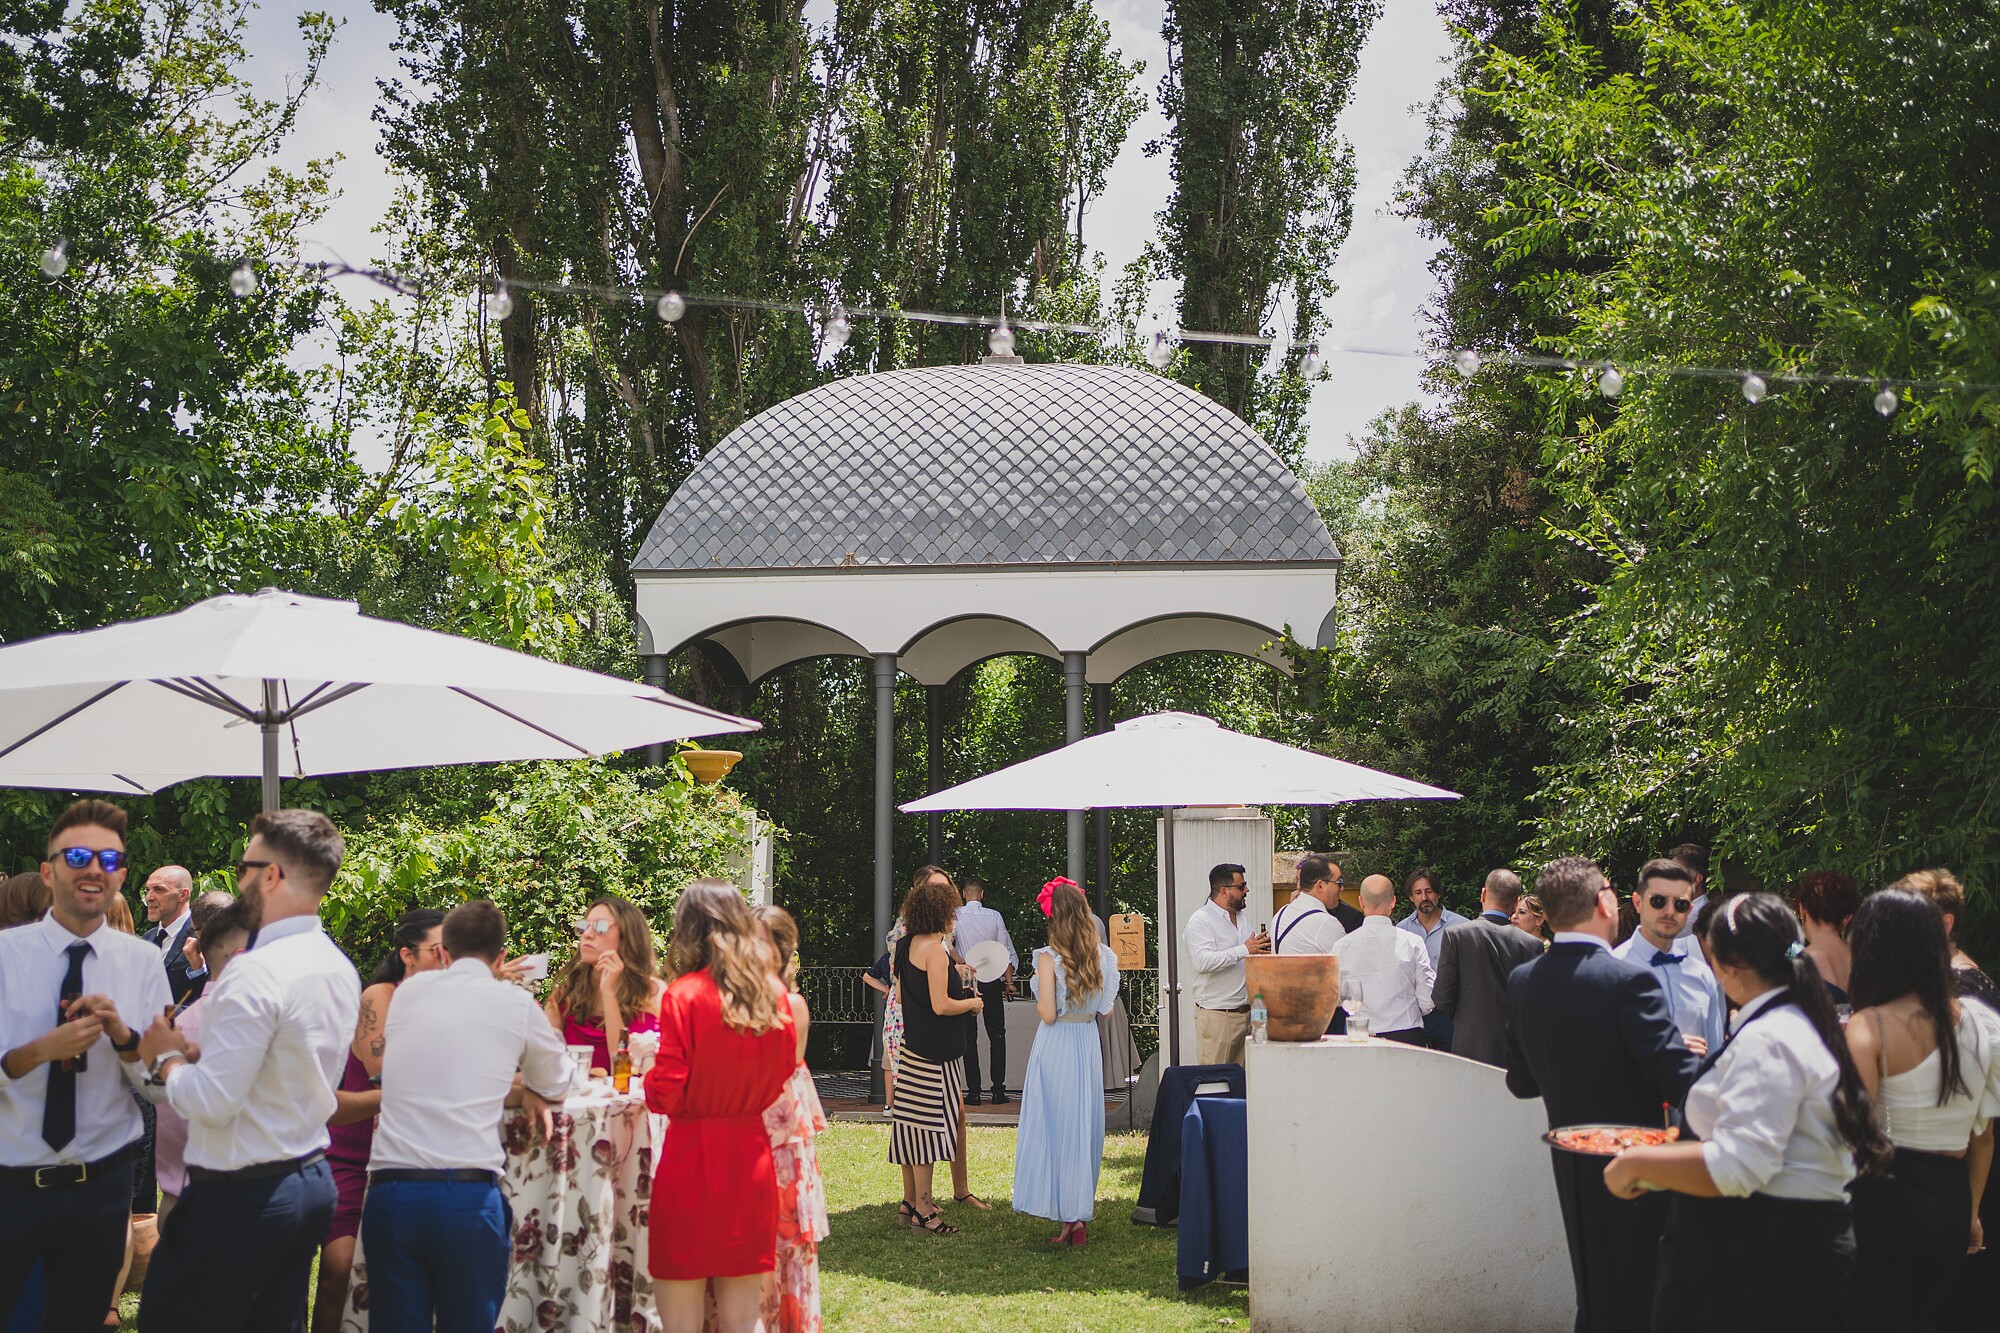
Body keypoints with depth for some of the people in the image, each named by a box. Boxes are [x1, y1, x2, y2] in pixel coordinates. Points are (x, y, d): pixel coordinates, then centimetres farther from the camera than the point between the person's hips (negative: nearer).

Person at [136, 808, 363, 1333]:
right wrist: (195, 1053, 11)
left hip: (240, 1196, -9)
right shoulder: (340, 969, 8)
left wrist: (168, 1058, -3)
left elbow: (212, 1102, -21)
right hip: (312, 1185, 9)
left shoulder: (258, 972, -20)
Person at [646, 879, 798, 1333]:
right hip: (751, 1156, 5)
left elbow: (665, 1095, -12)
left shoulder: (685, 995, -13)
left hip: (692, 1157, -5)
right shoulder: (773, 994, 2)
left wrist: (649, 1066, 7)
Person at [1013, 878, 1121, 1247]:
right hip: (1089, 1043, 5)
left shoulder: (1049, 958, -13)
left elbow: (1048, 1014, -16)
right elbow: (1106, 1008, 8)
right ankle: (1080, 1219, 15)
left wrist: (1037, 997, 3)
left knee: (1055, 1125, 2)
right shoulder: (1102, 956, 1)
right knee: (1085, 1126, 11)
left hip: (1056, 1047, -5)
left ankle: (1066, 1220, 0)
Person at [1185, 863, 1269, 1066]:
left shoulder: (1242, 917, 18)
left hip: (1246, 1011, 8)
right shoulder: (1200, 921, -9)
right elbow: (1203, 961, -25)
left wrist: (1262, 948, 7)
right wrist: (1244, 950, -25)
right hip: (1216, 1016, -8)